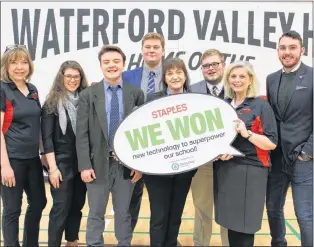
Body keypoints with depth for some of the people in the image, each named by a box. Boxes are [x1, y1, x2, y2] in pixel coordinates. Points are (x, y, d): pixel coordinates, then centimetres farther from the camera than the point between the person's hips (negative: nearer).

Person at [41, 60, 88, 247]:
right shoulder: (52, 103, -4)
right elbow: (47, 137, -8)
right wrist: (53, 167, -13)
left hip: (82, 163, 4)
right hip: (62, 163, -4)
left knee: (77, 205, 12)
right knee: (61, 208, -2)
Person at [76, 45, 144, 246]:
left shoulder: (136, 94, 2)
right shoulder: (88, 95, 1)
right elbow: (82, 134, -3)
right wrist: (85, 165, -9)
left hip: (127, 164, 1)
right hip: (98, 163, 0)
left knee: (123, 213, 13)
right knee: (96, 214, 10)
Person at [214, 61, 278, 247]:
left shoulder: (261, 105, -4)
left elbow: (272, 143, -9)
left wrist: (247, 133, -23)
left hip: (249, 172, -5)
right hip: (224, 170, 5)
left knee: (244, 224, -2)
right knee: (231, 221, 9)